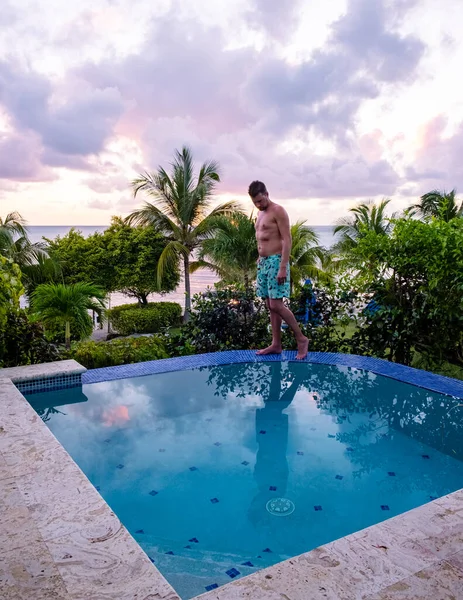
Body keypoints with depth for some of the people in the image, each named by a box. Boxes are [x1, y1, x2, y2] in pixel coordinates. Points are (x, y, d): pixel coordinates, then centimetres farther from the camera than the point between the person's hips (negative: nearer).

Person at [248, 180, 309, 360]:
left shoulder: (278, 211, -10)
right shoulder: (260, 213, 16)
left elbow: (287, 240, -16)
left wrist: (283, 268, -23)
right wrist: (260, 261, 16)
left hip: (275, 261, -9)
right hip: (263, 262, 9)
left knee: (276, 305, -13)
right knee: (270, 306, 8)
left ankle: (301, 339, 0)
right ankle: (276, 345, 13)